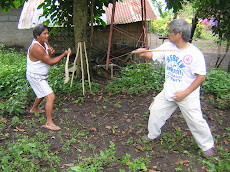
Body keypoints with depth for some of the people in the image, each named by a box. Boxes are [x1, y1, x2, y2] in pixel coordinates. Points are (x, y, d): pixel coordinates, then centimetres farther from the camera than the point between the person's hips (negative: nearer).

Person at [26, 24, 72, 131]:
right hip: (35, 77, -10)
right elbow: (50, 62, -26)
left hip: (42, 75, 10)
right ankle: (49, 123, -8)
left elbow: (51, 56, 7)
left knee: (43, 93, 31)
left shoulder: (44, 42, -1)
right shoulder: (36, 48, -29)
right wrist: (64, 54, -22)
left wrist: (52, 52, -17)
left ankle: (34, 109, 57)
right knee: (50, 97, -15)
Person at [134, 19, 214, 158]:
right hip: (169, 92, 6)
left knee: (196, 121, 1)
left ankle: (208, 145, 27)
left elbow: (201, 77, -17)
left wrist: (185, 93, -20)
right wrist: (143, 52, -23)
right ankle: (153, 134, 39)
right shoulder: (167, 47, -2)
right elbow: (151, 55, 1)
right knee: (156, 111, 14)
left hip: (187, 95, -6)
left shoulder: (195, 54, -20)